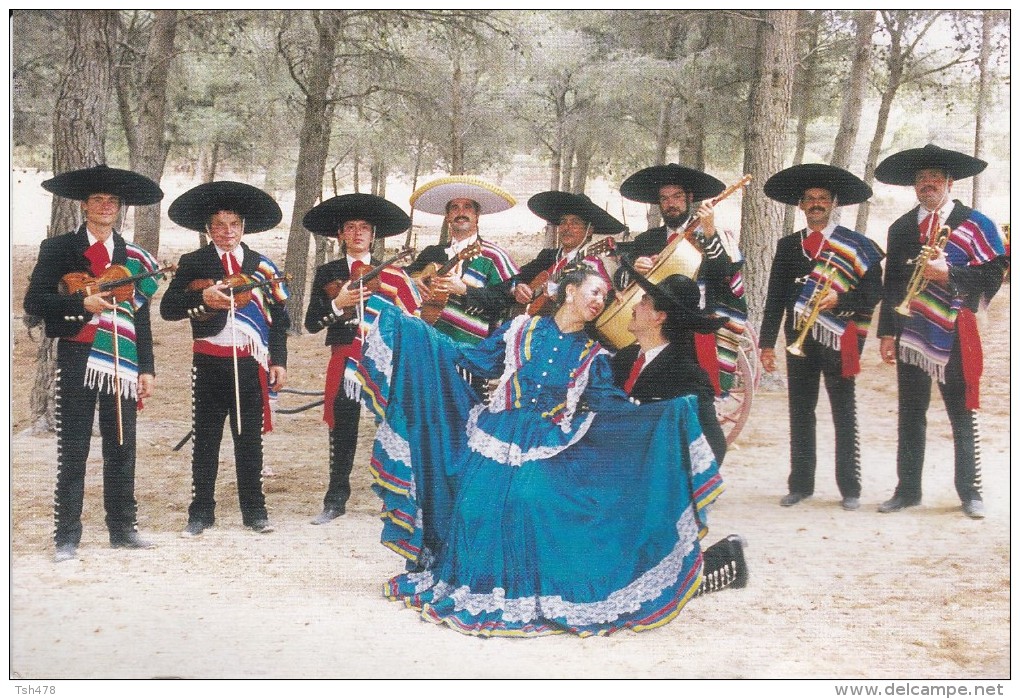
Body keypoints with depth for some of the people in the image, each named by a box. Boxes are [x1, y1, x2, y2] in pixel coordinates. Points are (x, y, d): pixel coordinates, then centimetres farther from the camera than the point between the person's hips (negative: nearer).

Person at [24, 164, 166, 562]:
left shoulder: (134, 258, 15)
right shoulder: (58, 249, 5)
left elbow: (141, 318, 14)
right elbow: (34, 301, -3)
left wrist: (146, 369, 8)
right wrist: (81, 303, -17)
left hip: (122, 365, 3)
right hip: (78, 360, -3)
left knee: (121, 449, 7)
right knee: (72, 451, 0)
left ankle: (122, 529, 16)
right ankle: (67, 537, 6)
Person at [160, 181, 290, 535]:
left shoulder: (263, 266, 8)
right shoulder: (193, 263, 3)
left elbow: (279, 317, 8)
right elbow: (167, 308, -6)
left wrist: (279, 361, 1)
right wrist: (202, 297, -21)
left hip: (250, 363, 1)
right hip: (209, 363, -1)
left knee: (249, 439, 6)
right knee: (205, 439, 5)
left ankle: (254, 511, 16)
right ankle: (201, 513, 14)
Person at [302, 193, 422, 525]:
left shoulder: (392, 274, 8)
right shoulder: (327, 273, 9)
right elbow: (311, 323, 2)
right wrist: (337, 304, -12)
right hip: (346, 358, 1)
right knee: (342, 432, 6)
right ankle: (336, 501, 18)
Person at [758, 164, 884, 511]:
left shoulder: (854, 244, 2)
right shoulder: (788, 245, 12)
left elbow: (873, 290, -3)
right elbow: (775, 297, 11)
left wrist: (839, 300, -20)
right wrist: (767, 342, 6)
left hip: (838, 339, -3)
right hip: (799, 339, 3)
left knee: (844, 416, 1)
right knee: (800, 413, 7)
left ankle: (850, 489, 7)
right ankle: (800, 485, 15)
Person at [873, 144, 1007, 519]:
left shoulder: (975, 224, 1)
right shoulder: (900, 228, 13)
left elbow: (992, 275, -6)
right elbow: (891, 283, 13)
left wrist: (949, 275, -20)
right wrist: (886, 332, 8)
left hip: (953, 334, -3)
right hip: (910, 333, 4)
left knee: (963, 416, 2)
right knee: (910, 416, 8)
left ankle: (970, 492, 11)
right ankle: (907, 489, 16)